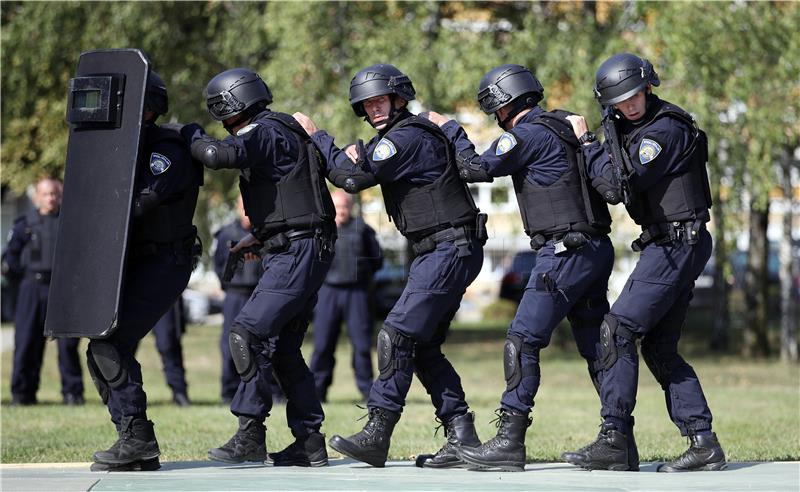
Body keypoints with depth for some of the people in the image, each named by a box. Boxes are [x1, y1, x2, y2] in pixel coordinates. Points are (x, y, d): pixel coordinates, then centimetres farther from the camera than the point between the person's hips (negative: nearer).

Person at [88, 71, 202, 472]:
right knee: (103, 348, 5)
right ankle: (137, 446, 9)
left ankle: (137, 440, -14)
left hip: (164, 263, -9)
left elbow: (143, 199, -26)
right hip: (135, 263, 9)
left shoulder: (168, 150, -12)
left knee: (111, 343, -18)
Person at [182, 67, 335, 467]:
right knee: (282, 347, 12)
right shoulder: (280, 133, 20)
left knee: (247, 334, -14)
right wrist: (260, 235, 22)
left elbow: (217, 155, -28)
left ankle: (250, 436, -16)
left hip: (298, 254, -10)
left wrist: (194, 135, -7)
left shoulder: (264, 133, -11)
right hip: (291, 254, 10)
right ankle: (309, 442, 14)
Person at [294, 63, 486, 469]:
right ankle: (462, 438, 9)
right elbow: (359, 174, 21)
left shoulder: (407, 138, -14)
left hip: (450, 251, -11)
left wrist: (316, 135, -6)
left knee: (397, 336, -13)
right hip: (439, 253, 11)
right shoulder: (395, 138, 19)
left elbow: (353, 178, -16)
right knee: (423, 348, 10)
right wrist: (357, 158, -1)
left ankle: (376, 435, -13)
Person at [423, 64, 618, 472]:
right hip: (597, 250, 9)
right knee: (595, 347, 12)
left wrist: (449, 129, 7)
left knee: (522, 342, -8)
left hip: (565, 253, -9)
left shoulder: (529, 135, -10)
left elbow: (475, 168, -9)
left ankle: (510, 441, -11)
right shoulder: (565, 127, 16)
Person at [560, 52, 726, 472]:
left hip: (676, 244, -10)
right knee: (659, 347, 9)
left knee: (618, 330, -12)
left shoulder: (665, 129, -16)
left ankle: (614, 439, -12)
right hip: (672, 246, 10)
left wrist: (586, 142, -8)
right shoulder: (627, 127, 15)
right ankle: (703, 444, 7)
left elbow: (618, 182, -20)